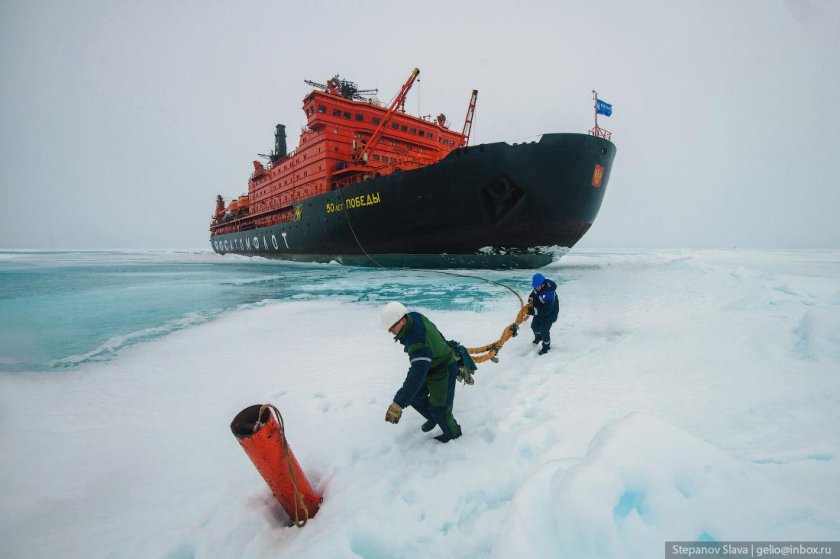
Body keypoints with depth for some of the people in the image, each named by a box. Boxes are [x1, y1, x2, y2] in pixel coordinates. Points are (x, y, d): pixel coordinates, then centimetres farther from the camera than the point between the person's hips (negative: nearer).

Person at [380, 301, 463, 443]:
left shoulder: (418, 340, -43)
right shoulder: (414, 317, -18)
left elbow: (417, 374, -50)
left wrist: (398, 404, -55)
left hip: (442, 373, -8)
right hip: (427, 367, 9)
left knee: (439, 409, 3)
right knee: (415, 397, 16)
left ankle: (453, 433, 33)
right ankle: (433, 418, 43)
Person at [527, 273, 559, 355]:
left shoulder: (549, 293, -40)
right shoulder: (538, 287, -15)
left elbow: (546, 310, -40)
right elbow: (534, 294, 9)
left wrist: (534, 311, -45)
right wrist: (531, 299, -12)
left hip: (550, 313, -8)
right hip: (540, 310, 8)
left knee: (544, 330, -7)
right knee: (534, 325, 21)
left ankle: (546, 346, 21)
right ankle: (538, 337, 54)